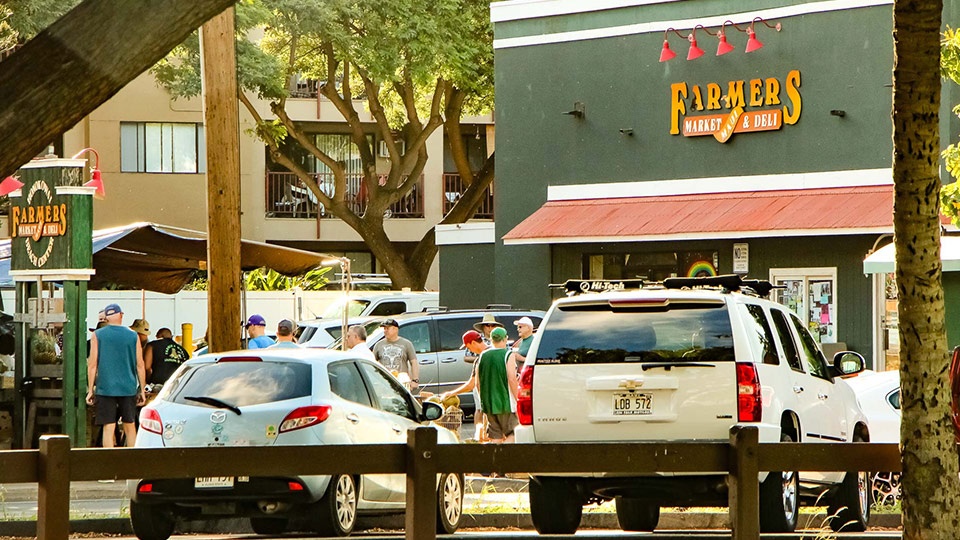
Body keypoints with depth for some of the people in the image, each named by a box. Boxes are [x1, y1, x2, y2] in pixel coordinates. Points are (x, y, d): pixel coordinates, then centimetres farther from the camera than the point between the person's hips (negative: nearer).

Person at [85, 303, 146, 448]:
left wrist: (90, 390, 4)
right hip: (128, 388, 2)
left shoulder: (98, 335, 0)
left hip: (105, 388, -2)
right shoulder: (133, 336, 3)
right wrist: (142, 390, 12)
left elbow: (92, 365, -2)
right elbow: (140, 365, 5)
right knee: (130, 427, 10)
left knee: (108, 428, -3)